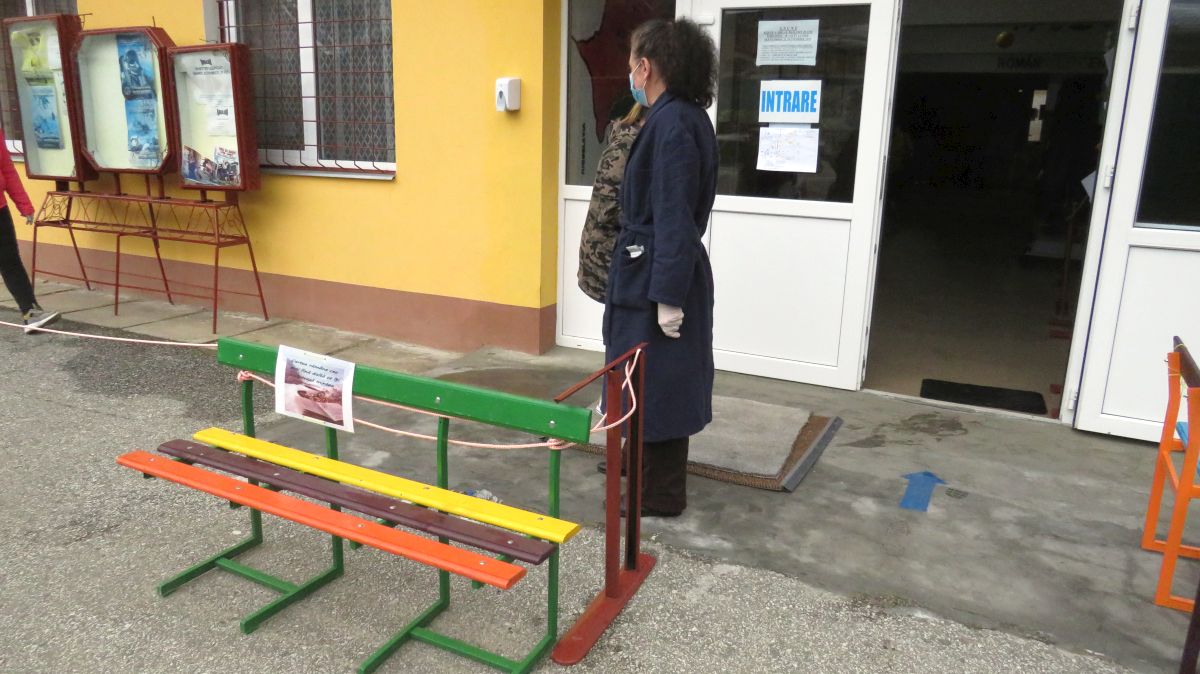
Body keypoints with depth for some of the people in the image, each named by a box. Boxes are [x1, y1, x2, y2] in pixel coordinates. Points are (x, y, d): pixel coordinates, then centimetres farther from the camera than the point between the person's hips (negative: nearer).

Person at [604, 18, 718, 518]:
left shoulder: (671, 123, -18)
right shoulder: (685, 118, 12)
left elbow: (673, 216, -21)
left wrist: (667, 296, -21)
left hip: (655, 278, -10)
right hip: (658, 273, 10)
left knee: (654, 387, 2)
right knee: (658, 385, 19)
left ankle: (659, 496, 17)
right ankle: (654, 478, 35)